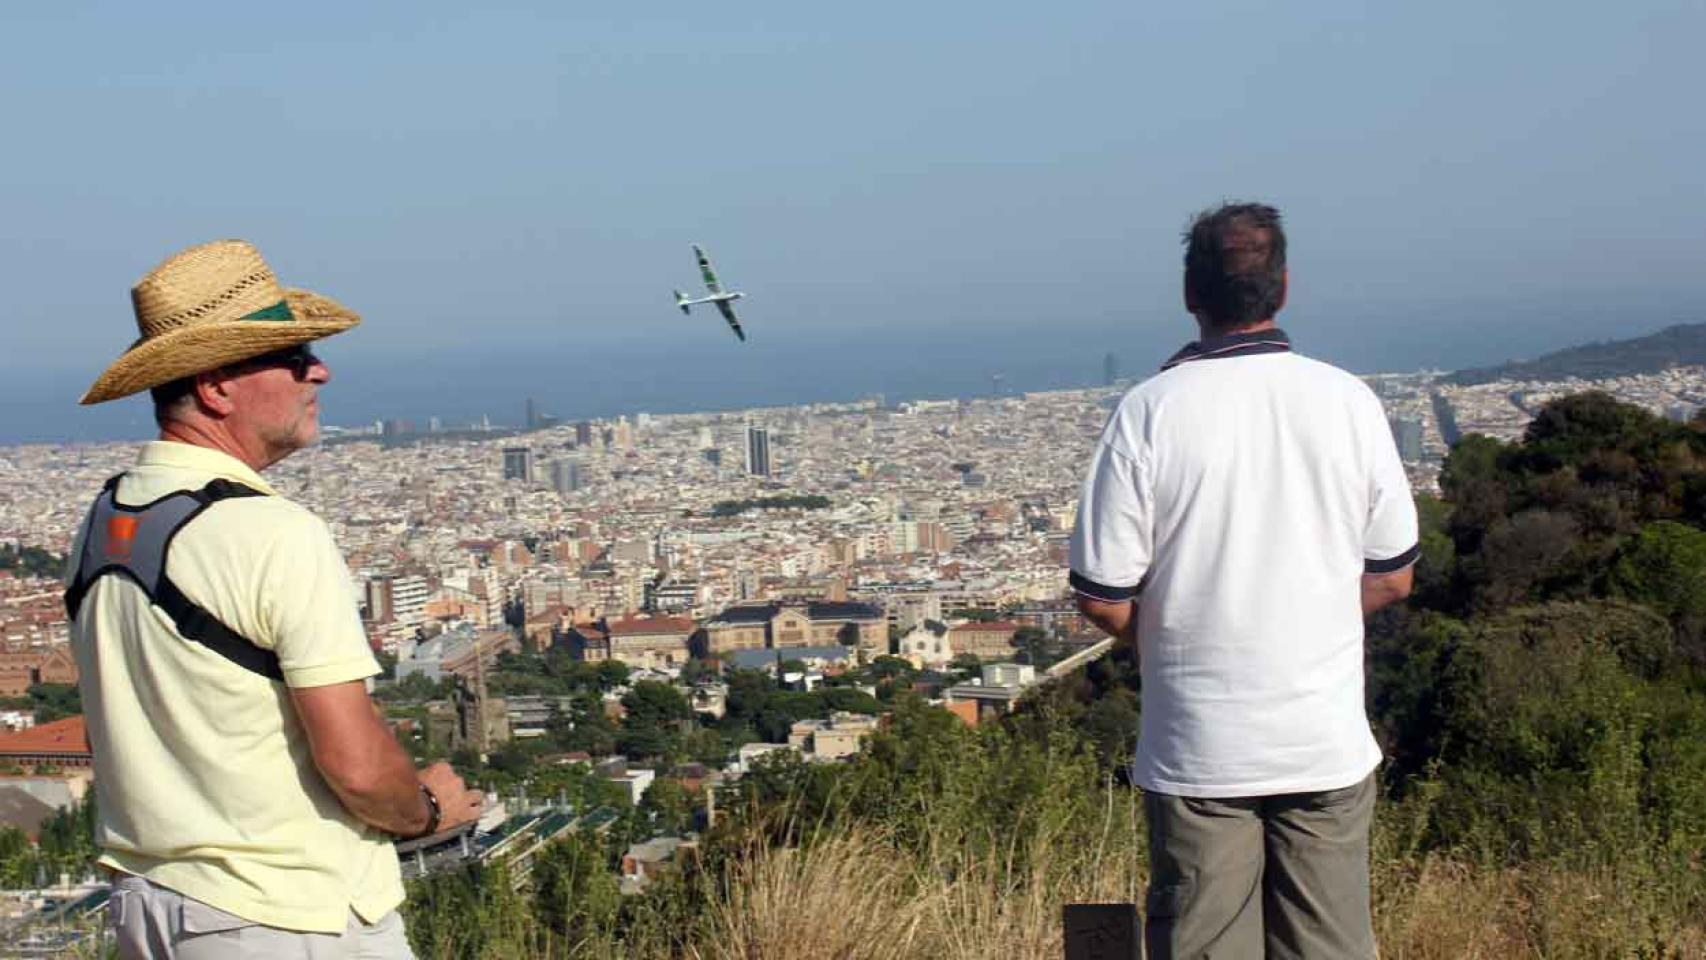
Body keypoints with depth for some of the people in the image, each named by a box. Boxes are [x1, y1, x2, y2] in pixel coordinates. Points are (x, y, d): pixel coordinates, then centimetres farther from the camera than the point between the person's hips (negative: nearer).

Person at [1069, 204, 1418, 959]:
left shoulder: (1150, 410, -9)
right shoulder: (1347, 401, -3)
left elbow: (1103, 598, -8)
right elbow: (1392, 578, 5)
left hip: (1198, 751, -2)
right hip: (1328, 745, 2)